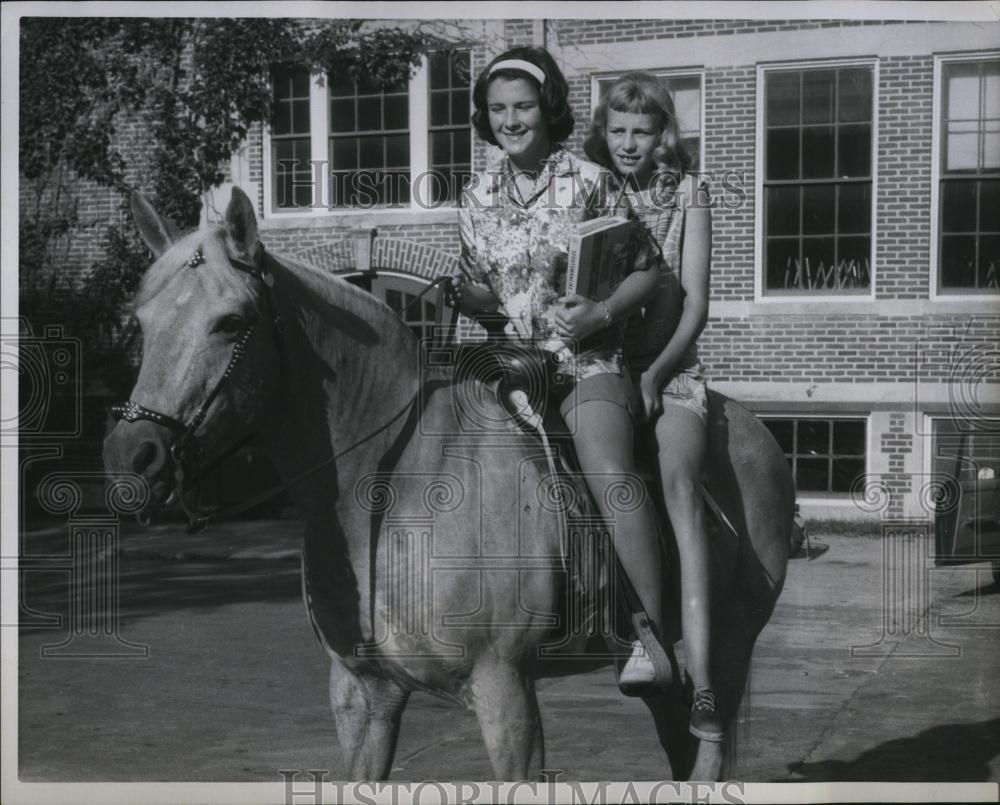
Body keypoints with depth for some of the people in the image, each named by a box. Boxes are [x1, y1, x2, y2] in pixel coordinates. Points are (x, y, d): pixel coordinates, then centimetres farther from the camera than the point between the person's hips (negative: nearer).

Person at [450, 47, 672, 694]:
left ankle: (652, 640, -29)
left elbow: (649, 270, 5)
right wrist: (450, 292, -3)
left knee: (610, 473, -30)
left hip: (589, 358, -5)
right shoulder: (478, 198, 11)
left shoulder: (591, 183, 0)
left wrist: (602, 311, -13)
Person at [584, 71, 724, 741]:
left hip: (671, 366, -2)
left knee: (681, 483, -26)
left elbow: (695, 304, 1)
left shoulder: (687, 193, 7)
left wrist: (655, 374, -12)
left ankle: (702, 684, -32)